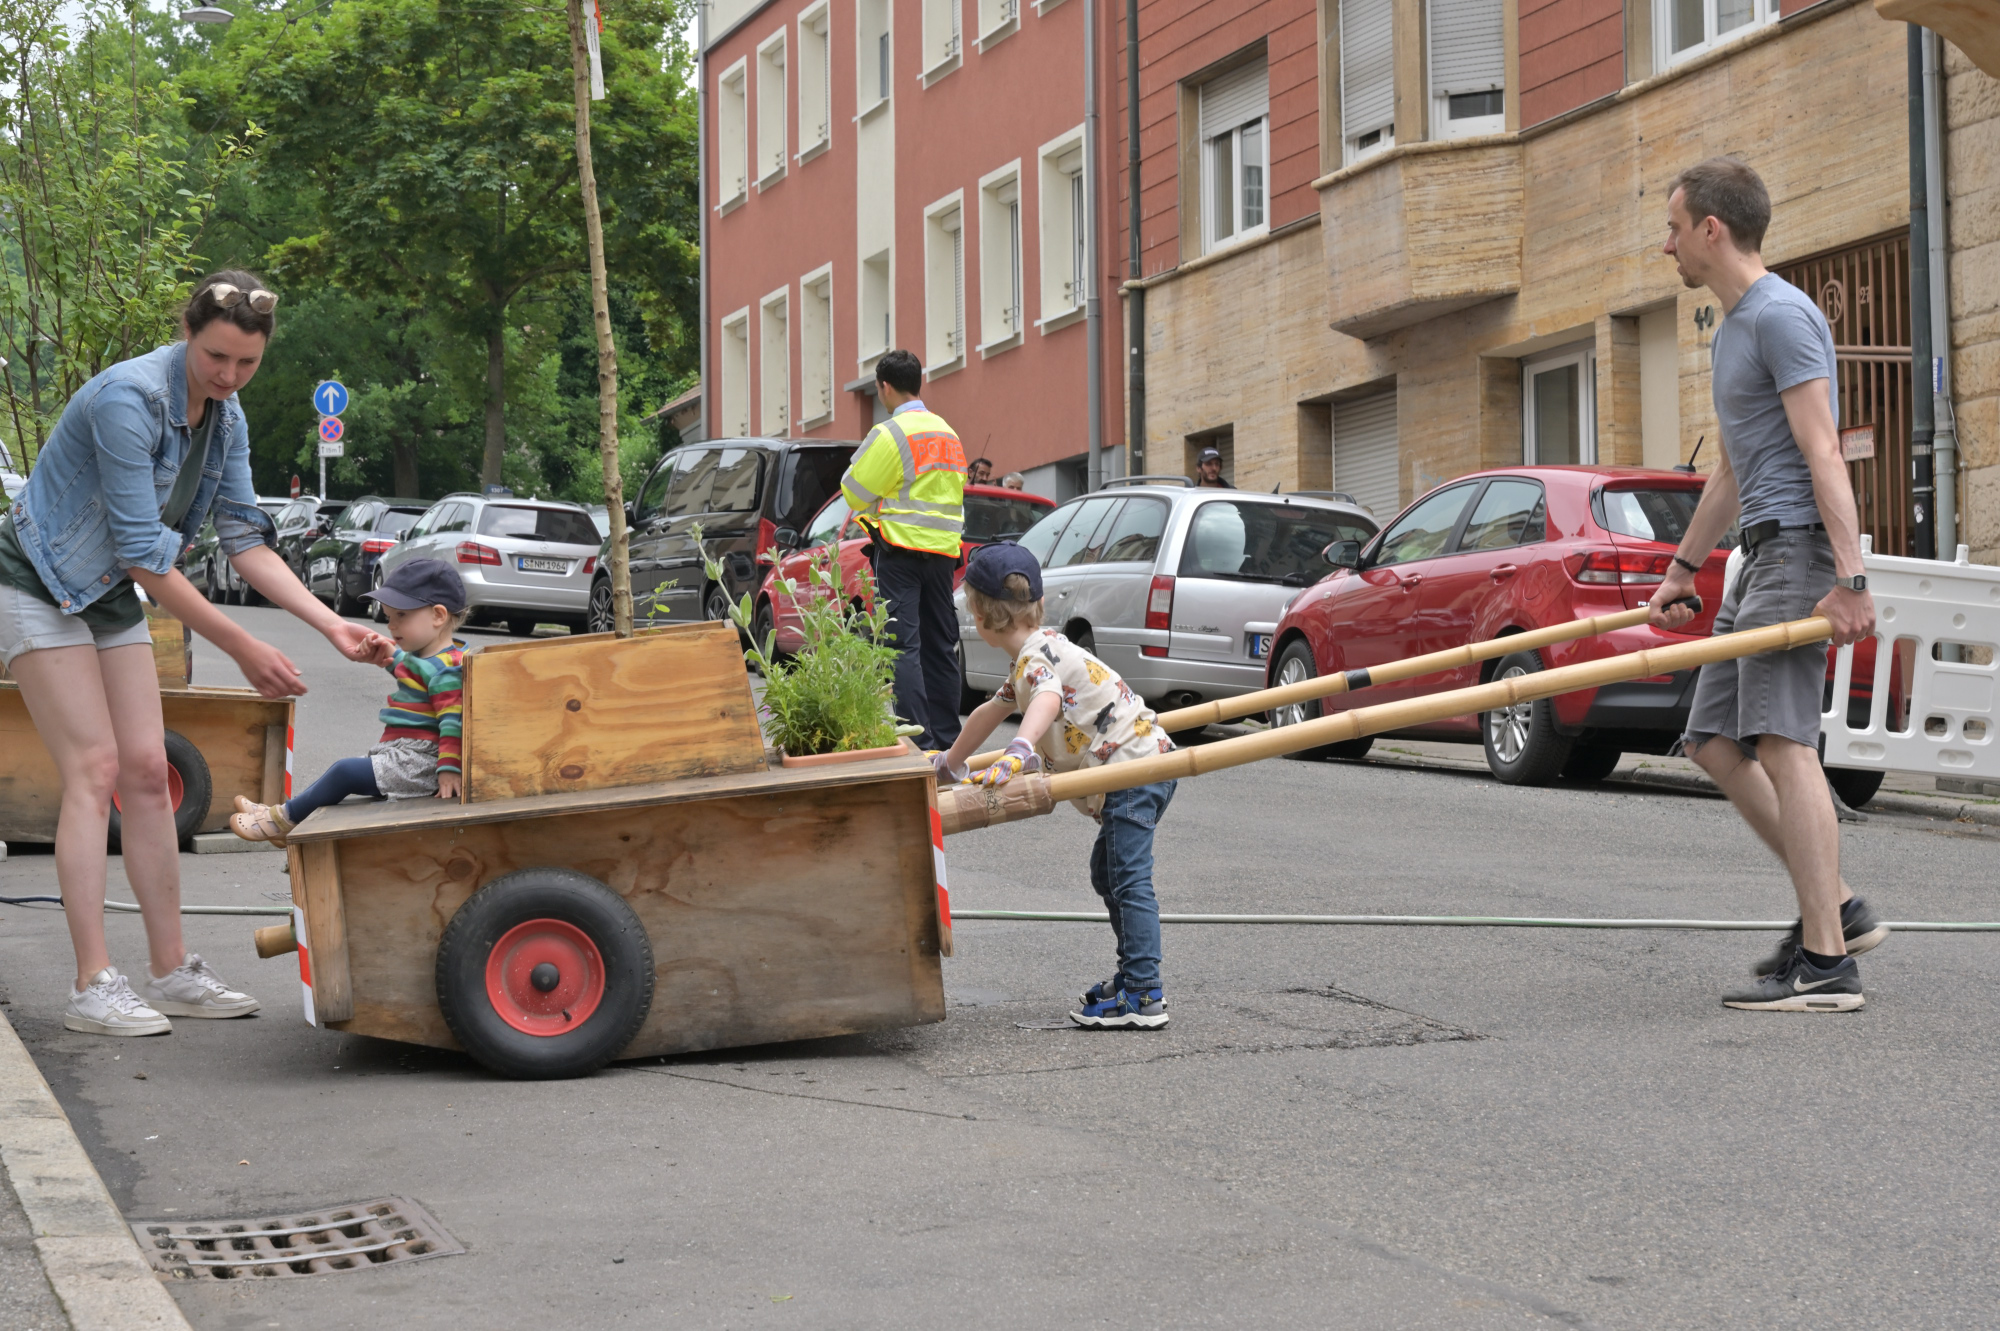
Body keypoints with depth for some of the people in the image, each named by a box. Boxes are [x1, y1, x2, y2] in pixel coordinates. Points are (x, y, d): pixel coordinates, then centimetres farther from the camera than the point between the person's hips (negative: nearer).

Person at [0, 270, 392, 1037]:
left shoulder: (226, 418, -1)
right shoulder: (129, 399, -27)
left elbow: (246, 539, 3)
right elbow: (143, 554, -27)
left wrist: (334, 627, -7)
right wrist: (243, 648, -24)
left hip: (111, 596, 8)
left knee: (148, 771, 2)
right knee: (94, 770, -14)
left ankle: (171, 972, 7)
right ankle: (93, 986, -14)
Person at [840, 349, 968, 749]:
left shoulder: (891, 433, -12)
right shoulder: (947, 433, 14)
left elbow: (854, 491, -8)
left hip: (902, 548, -8)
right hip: (943, 549, 8)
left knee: (902, 643, -8)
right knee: (940, 645, 12)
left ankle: (918, 737, -16)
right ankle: (946, 738, 16)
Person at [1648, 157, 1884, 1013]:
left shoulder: (1782, 315, -10)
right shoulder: (1732, 328, 22)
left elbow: (1823, 455, -18)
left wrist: (1849, 580, -24)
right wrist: (1683, 569, 32)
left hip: (1800, 549, -10)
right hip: (1763, 555, 10)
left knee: (1781, 743, -16)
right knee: (1715, 742, 8)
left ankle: (1826, 960, -18)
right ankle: (1836, 907, 11)